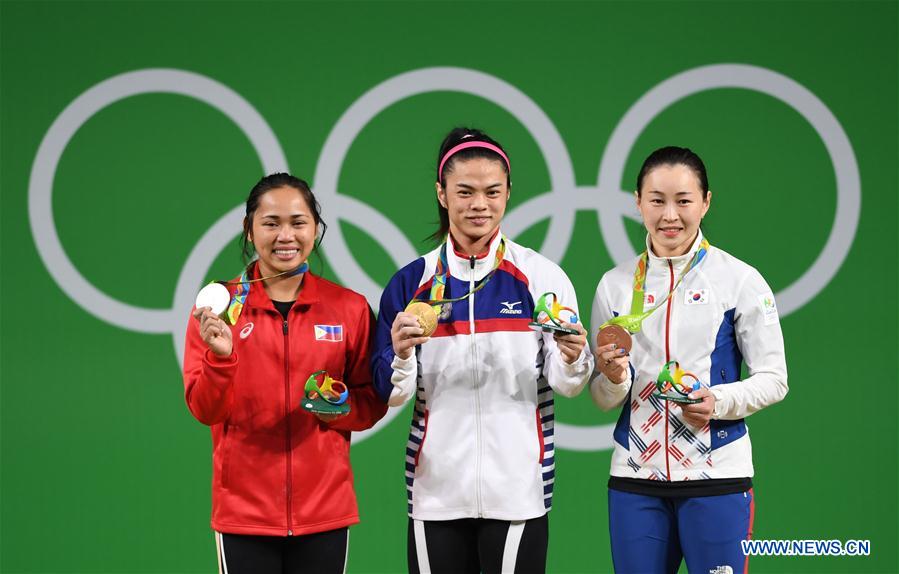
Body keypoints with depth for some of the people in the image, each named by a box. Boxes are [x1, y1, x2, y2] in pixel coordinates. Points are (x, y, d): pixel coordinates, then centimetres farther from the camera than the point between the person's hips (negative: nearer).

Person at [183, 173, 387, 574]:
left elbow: (372, 404, 9)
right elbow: (205, 410, -4)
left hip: (325, 510, 1)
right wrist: (220, 357, -21)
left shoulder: (350, 308, 2)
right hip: (244, 511, -1)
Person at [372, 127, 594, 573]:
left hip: (517, 488, -1)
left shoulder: (541, 276, 2)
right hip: (436, 487, 1)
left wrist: (572, 360, -22)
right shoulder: (412, 282, 5)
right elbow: (391, 394, 3)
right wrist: (401, 356, -17)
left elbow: (568, 385, -1)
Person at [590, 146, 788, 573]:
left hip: (718, 476, -3)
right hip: (634, 476, 3)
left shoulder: (739, 280, -2)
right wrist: (614, 380, -11)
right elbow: (603, 399, 11)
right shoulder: (615, 285, 7)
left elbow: (773, 379, -1)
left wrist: (719, 402, -19)